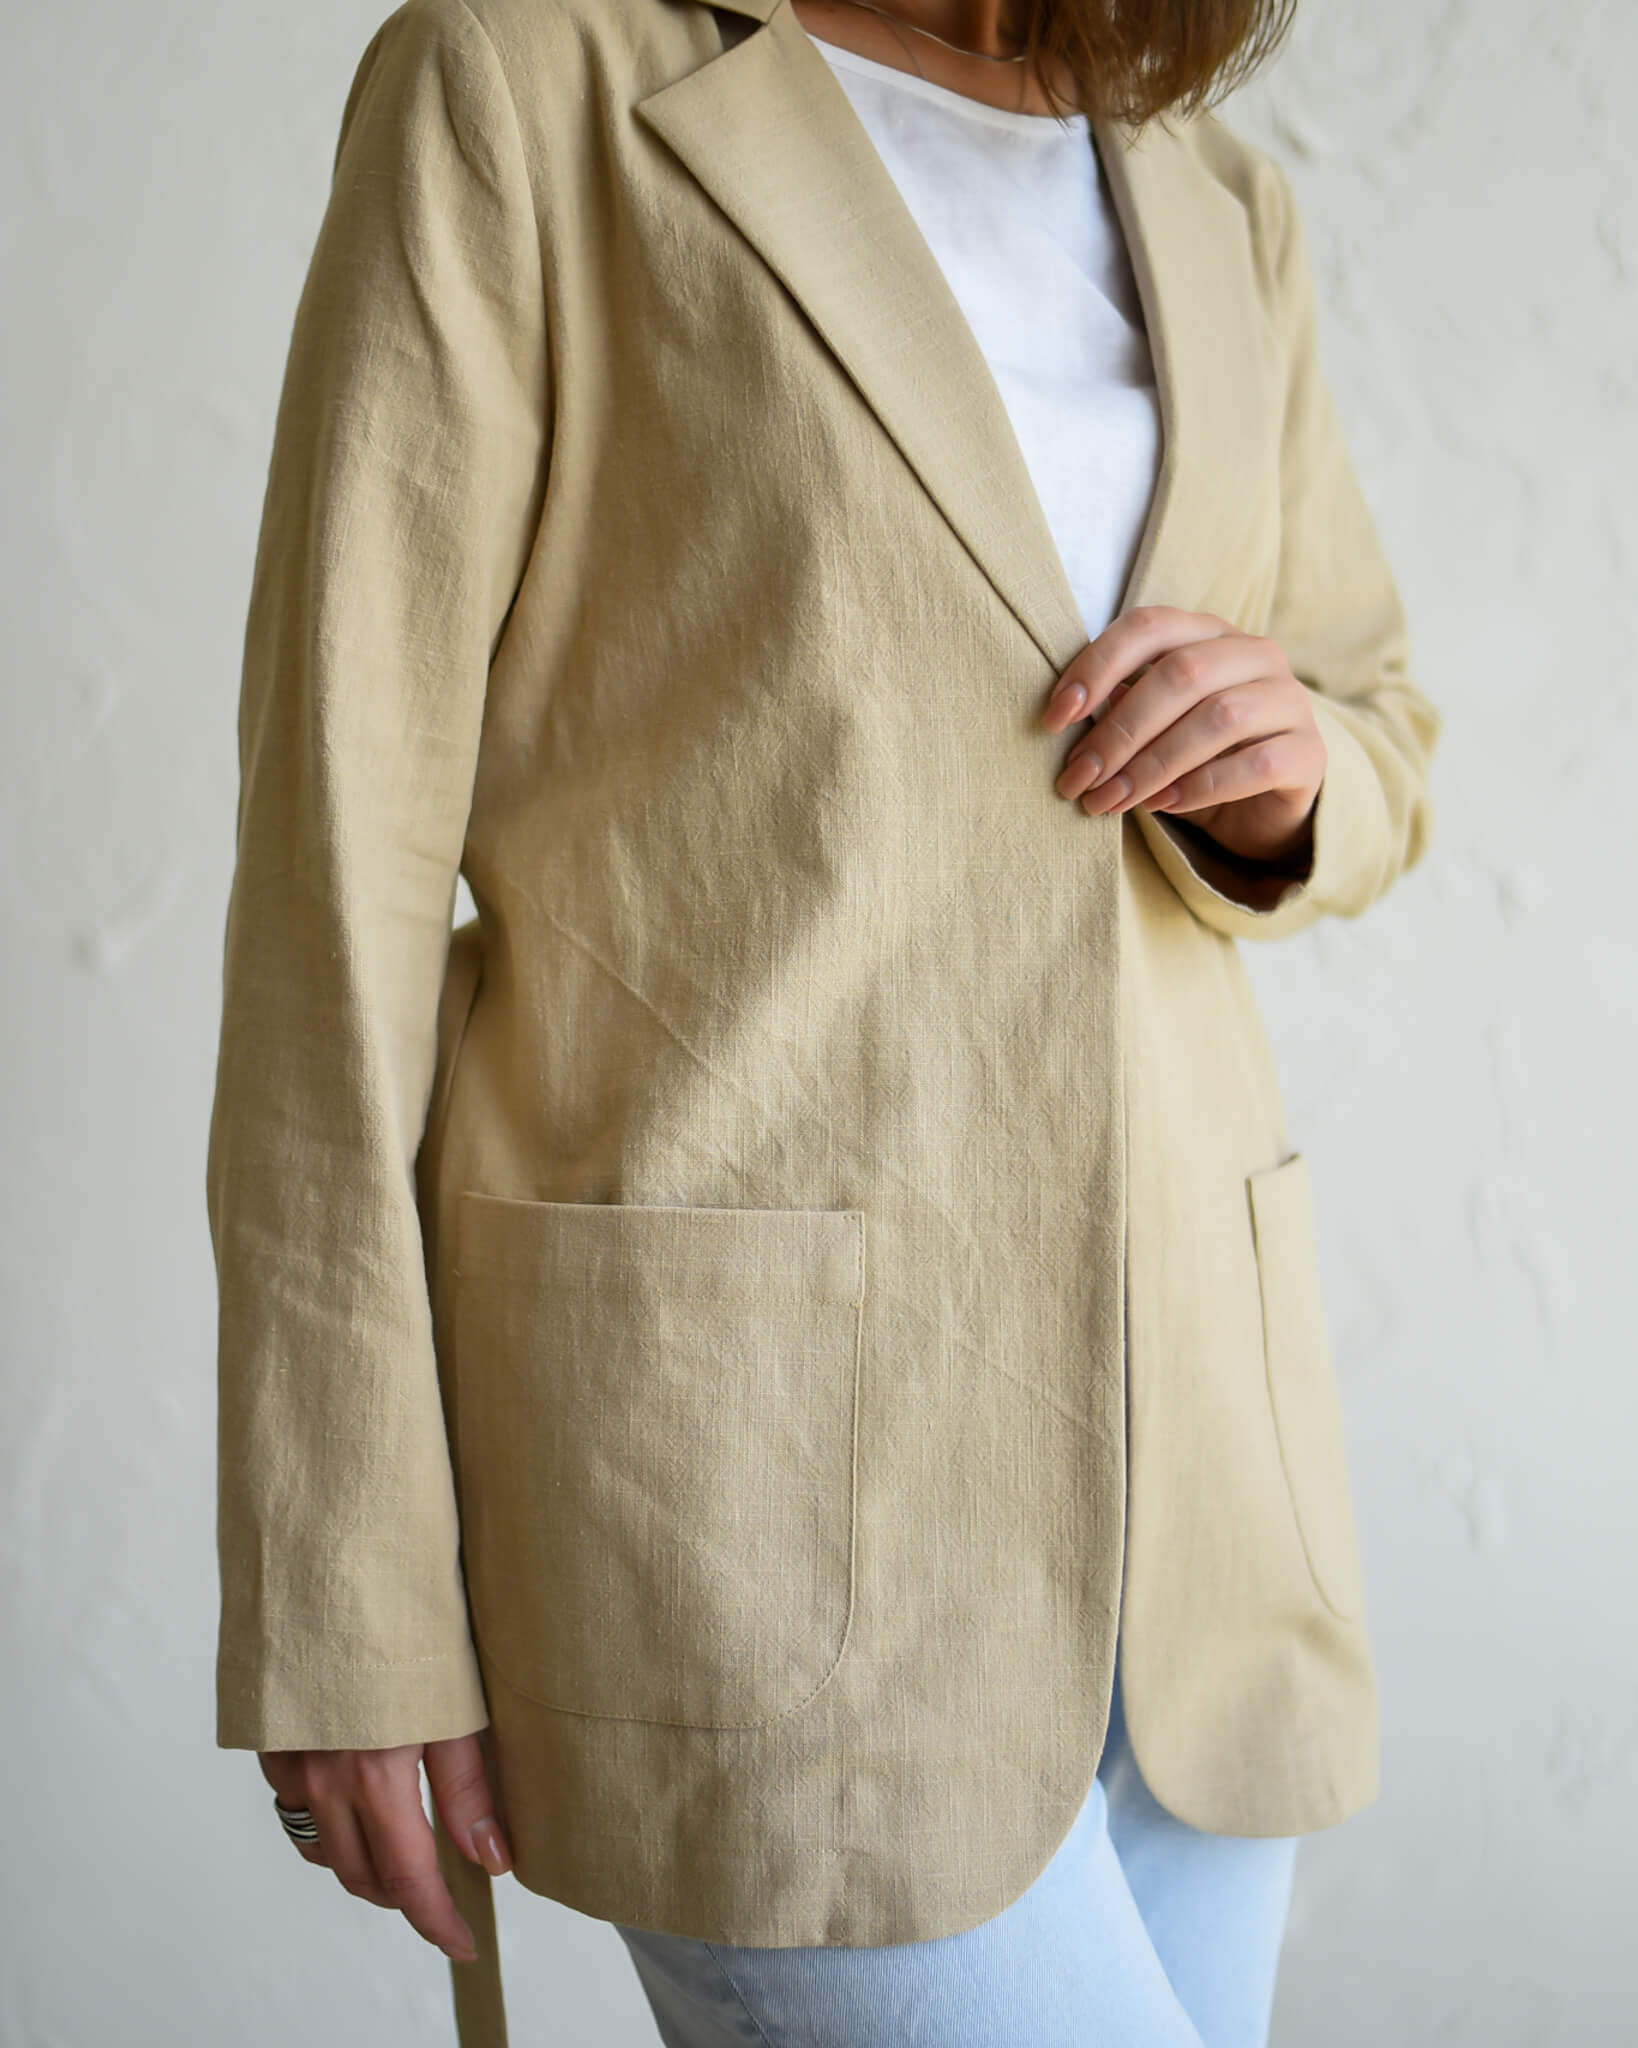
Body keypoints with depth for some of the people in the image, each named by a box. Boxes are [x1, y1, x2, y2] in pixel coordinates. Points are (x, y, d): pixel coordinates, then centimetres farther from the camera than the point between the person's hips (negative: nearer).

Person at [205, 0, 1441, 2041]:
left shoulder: (1209, 209, 12)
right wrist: (336, 1590, -9)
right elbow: (345, 835, -8)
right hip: (737, 1421, -6)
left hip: (1148, 1386, 7)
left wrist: (1274, 764, -5)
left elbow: (1369, 757, 22)